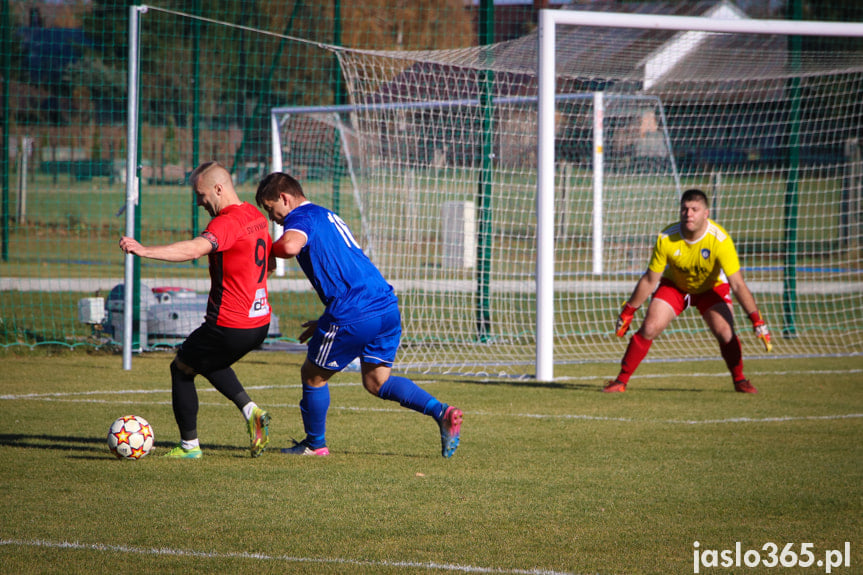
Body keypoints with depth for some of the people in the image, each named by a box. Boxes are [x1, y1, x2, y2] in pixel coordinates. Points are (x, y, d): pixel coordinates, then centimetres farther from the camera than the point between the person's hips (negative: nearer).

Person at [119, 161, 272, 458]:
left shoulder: (228, 222, -20)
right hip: (260, 322, 9)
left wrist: (145, 250, -47)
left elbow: (196, 248, -38)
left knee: (181, 369, 10)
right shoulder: (257, 217, 9)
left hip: (229, 327, -9)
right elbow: (270, 262, 25)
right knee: (210, 362, 32)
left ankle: (189, 445, 16)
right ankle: (250, 410, 13)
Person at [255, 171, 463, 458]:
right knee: (376, 382, 15)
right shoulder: (329, 217, 28)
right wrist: (324, 323, 34)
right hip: (387, 304, 9)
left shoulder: (302, 217, -2)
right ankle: (442, 412, -3)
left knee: (313, 375, 11)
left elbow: (290, 245, -27)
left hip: (354, 314, -9)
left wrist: (267, 252, -3)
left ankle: (315, 443, 24)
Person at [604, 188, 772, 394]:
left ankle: (739, 380, 5)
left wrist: (757, 320, -36)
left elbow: (737, 284, -30)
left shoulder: (720, 240, -32)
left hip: (711, 287, -1)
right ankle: (621, 381, -3)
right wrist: (628, 312, -9)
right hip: (674, 285, 1)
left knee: (725, 333, -20)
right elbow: (649, 280, -14)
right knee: (649, 328, -16)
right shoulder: (666, 239, -27)